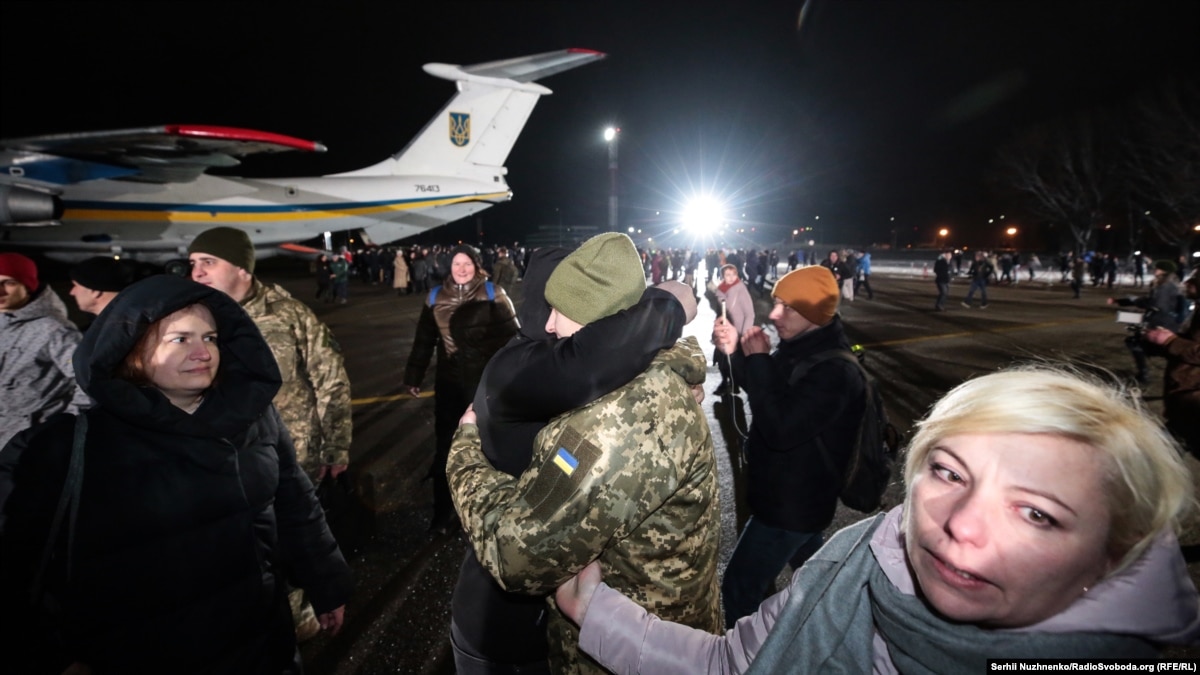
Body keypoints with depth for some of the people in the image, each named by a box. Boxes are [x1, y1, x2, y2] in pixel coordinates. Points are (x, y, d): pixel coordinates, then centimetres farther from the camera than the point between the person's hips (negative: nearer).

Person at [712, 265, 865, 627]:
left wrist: (757, 359, -27)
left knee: (737, 592, -2)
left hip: (789, 507, -10)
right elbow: (769, 391, 11)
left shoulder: (834, 371, -29)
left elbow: (779, 431, -34)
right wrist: (735, 351, -8)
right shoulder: (802, 347, -1)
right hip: (800, 498, 10)